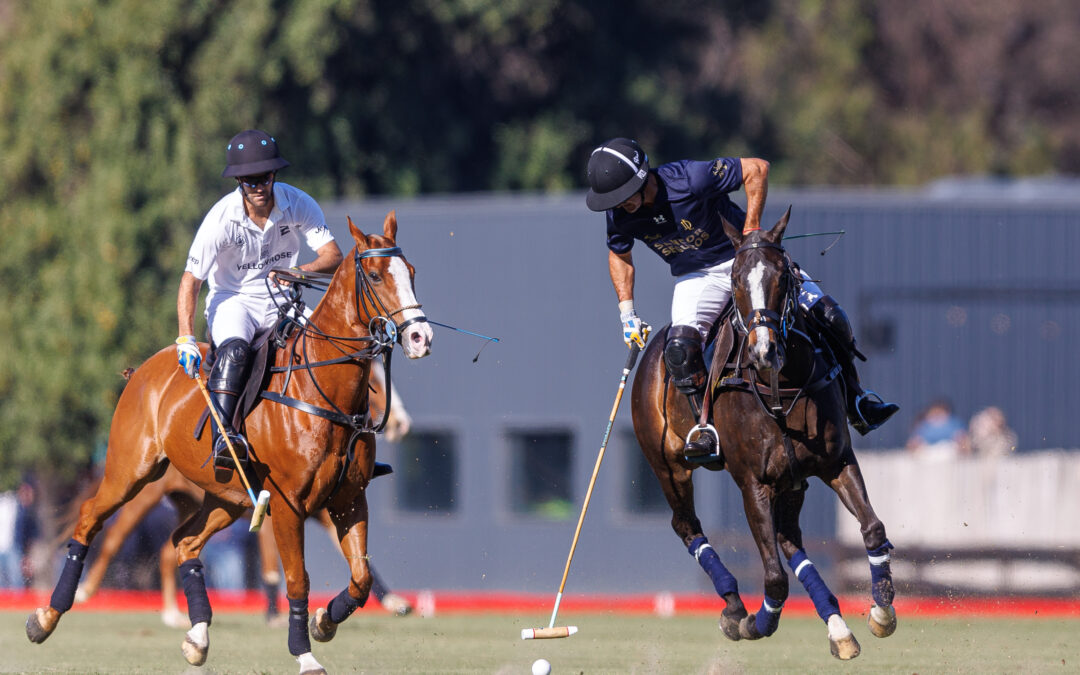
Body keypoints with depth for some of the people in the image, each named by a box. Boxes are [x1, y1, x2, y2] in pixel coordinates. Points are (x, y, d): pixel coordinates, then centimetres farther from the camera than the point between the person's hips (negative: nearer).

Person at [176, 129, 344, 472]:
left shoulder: (298, 205, -9)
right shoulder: (221, 218, -18)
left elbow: (333, 256, -10)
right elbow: (190, 280, -18)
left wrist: (300, 272, -33)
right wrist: (186, 338, -30)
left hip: (281, 303, 4)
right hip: (231, 301, -4)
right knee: (234, 349, -35)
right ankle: (223, 437, -44)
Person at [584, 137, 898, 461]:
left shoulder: (689, 179, -28)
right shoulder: (620, 217, -14)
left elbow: (757, 168, -19)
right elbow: (619, 256, 9)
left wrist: (751, 228, -21)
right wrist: (627, 312, 3)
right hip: (696, 277, 2)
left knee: (826, 314, -12)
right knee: (680, 347, -28)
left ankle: (855, 402, 7)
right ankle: (708, 428, -14)